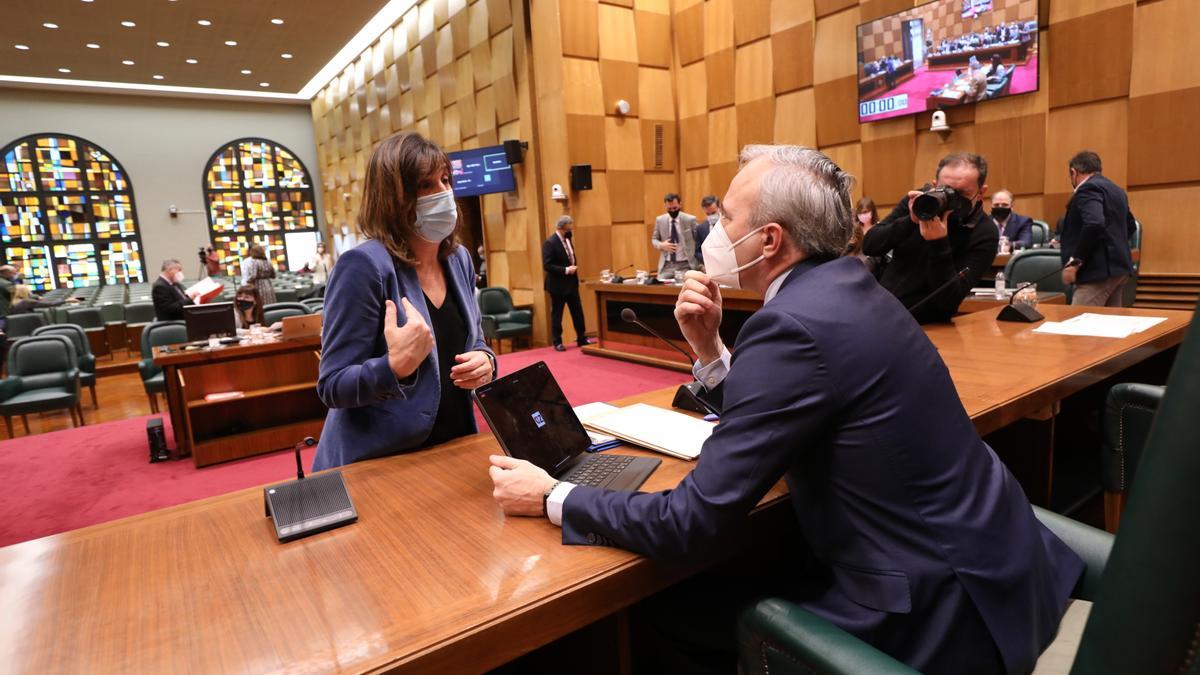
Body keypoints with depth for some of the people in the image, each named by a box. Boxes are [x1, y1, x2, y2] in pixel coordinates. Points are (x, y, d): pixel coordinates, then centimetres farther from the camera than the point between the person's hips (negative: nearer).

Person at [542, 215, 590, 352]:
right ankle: (557, 342, 14)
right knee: (557, 314, 4)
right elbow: (547, 265, -20)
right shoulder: (550, 242, -15)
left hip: (572, 283, 7)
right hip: (558, 284, -7)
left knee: (578, 312, 10)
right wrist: (565, 270, -22)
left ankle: (581, 339, 20)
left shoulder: (567, 239, 9)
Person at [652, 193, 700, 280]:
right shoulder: (660, 220, 5)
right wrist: (661, 245, -8)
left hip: (684, 265, -3)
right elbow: (654, 239, 15)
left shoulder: (690, 220, -3)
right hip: (666, 265, 3)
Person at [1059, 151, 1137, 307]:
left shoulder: (1088, 189, -12)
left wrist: (1074, 262, -22)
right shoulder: (1116, 190, 20)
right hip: (1118, 266, 10)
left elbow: (1094, 225, -26)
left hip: (1099, 269, -10)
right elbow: (1130, 226, 29)